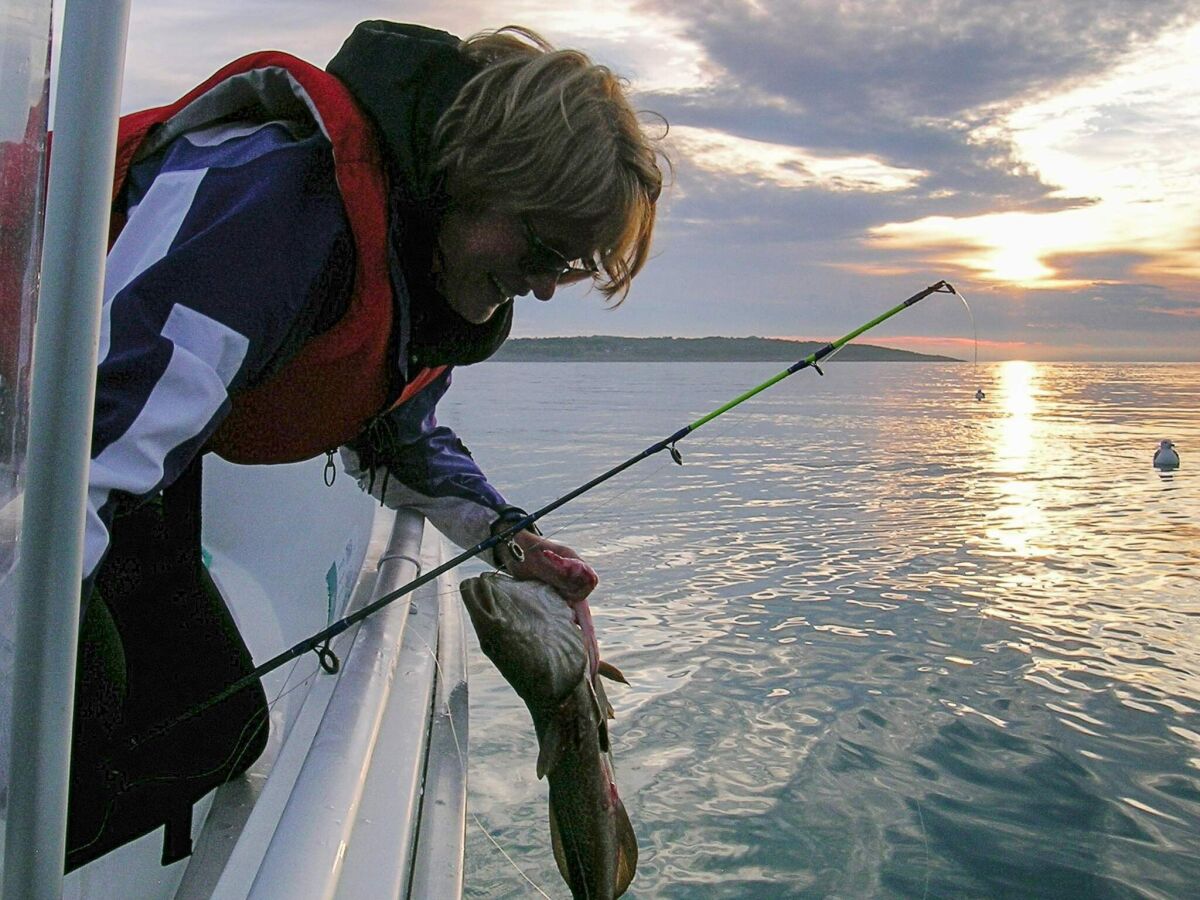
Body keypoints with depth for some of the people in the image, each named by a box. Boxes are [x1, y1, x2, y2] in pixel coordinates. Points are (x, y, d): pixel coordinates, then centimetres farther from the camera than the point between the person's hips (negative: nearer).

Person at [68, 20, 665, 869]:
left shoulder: (435, 275, 0)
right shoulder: (282, 187, -31)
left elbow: (401, 438, 17)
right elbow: (98, 421, -38)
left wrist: (506, 536, 3)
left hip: (140, 496, 9)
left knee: (219, 732, 6)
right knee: (73, 754, -24)